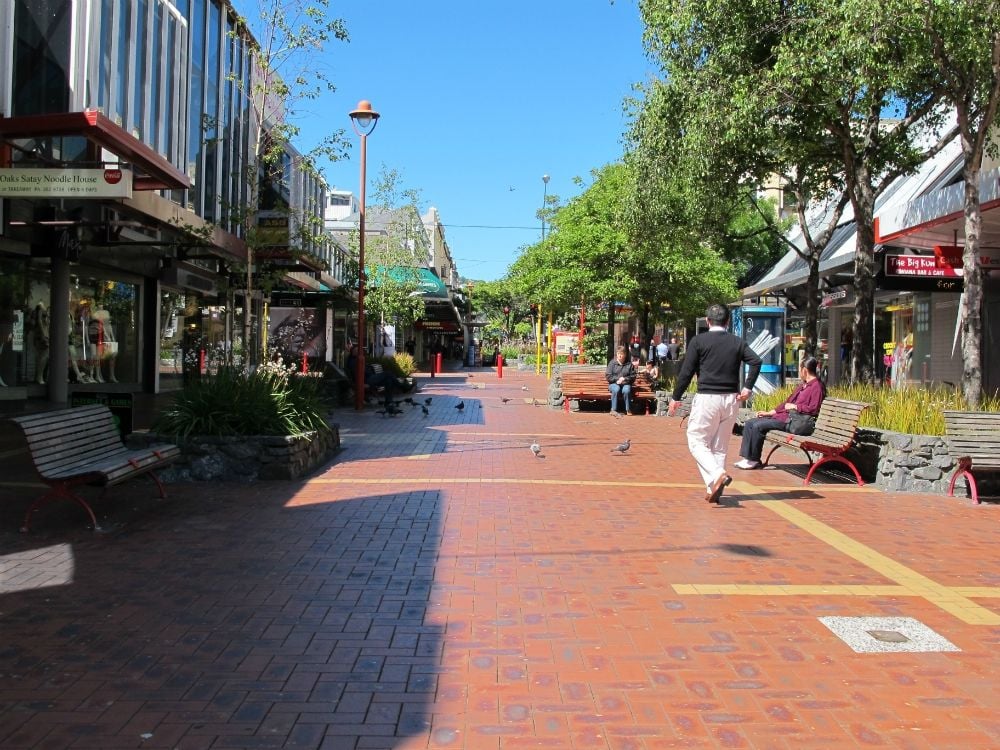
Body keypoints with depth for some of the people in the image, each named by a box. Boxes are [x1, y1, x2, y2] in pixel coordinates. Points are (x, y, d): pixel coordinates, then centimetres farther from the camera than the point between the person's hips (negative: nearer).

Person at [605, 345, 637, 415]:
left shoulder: (629, 364, 8)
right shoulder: (612, 363, 6)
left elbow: (633, 377, 6)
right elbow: (608, 376, 1)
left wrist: (624, 379, -11)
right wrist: (617, 379, -12)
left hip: (626, 384, 0)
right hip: (614, 384, 0)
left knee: (626, 390, -35)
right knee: (616, 389, -36)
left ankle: (628, 410, -21)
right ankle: (613, 409, -31)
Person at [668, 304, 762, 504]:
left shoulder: (699, 341, -2)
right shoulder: (737, 342, 8)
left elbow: (686, 371, -5)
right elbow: (756, 361, -7)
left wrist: (676, 398, 3)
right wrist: (747, 388, -2)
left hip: (707, 397, -4)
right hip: (731, 399, 4)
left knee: (697, 441, 4)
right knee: (720, 446, 13)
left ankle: (718, 474, -19)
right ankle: (713, 490, 12)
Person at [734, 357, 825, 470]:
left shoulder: (817, 386, -8)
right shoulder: (802, 385, 23)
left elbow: (813, 409, -19)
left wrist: (794, 406, -10)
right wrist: (769, 413, 19)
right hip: (784, 415, 10)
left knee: (758, 426, -22)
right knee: (750, 423, -1)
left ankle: (754, 460, -11)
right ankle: (747, 457, -3)